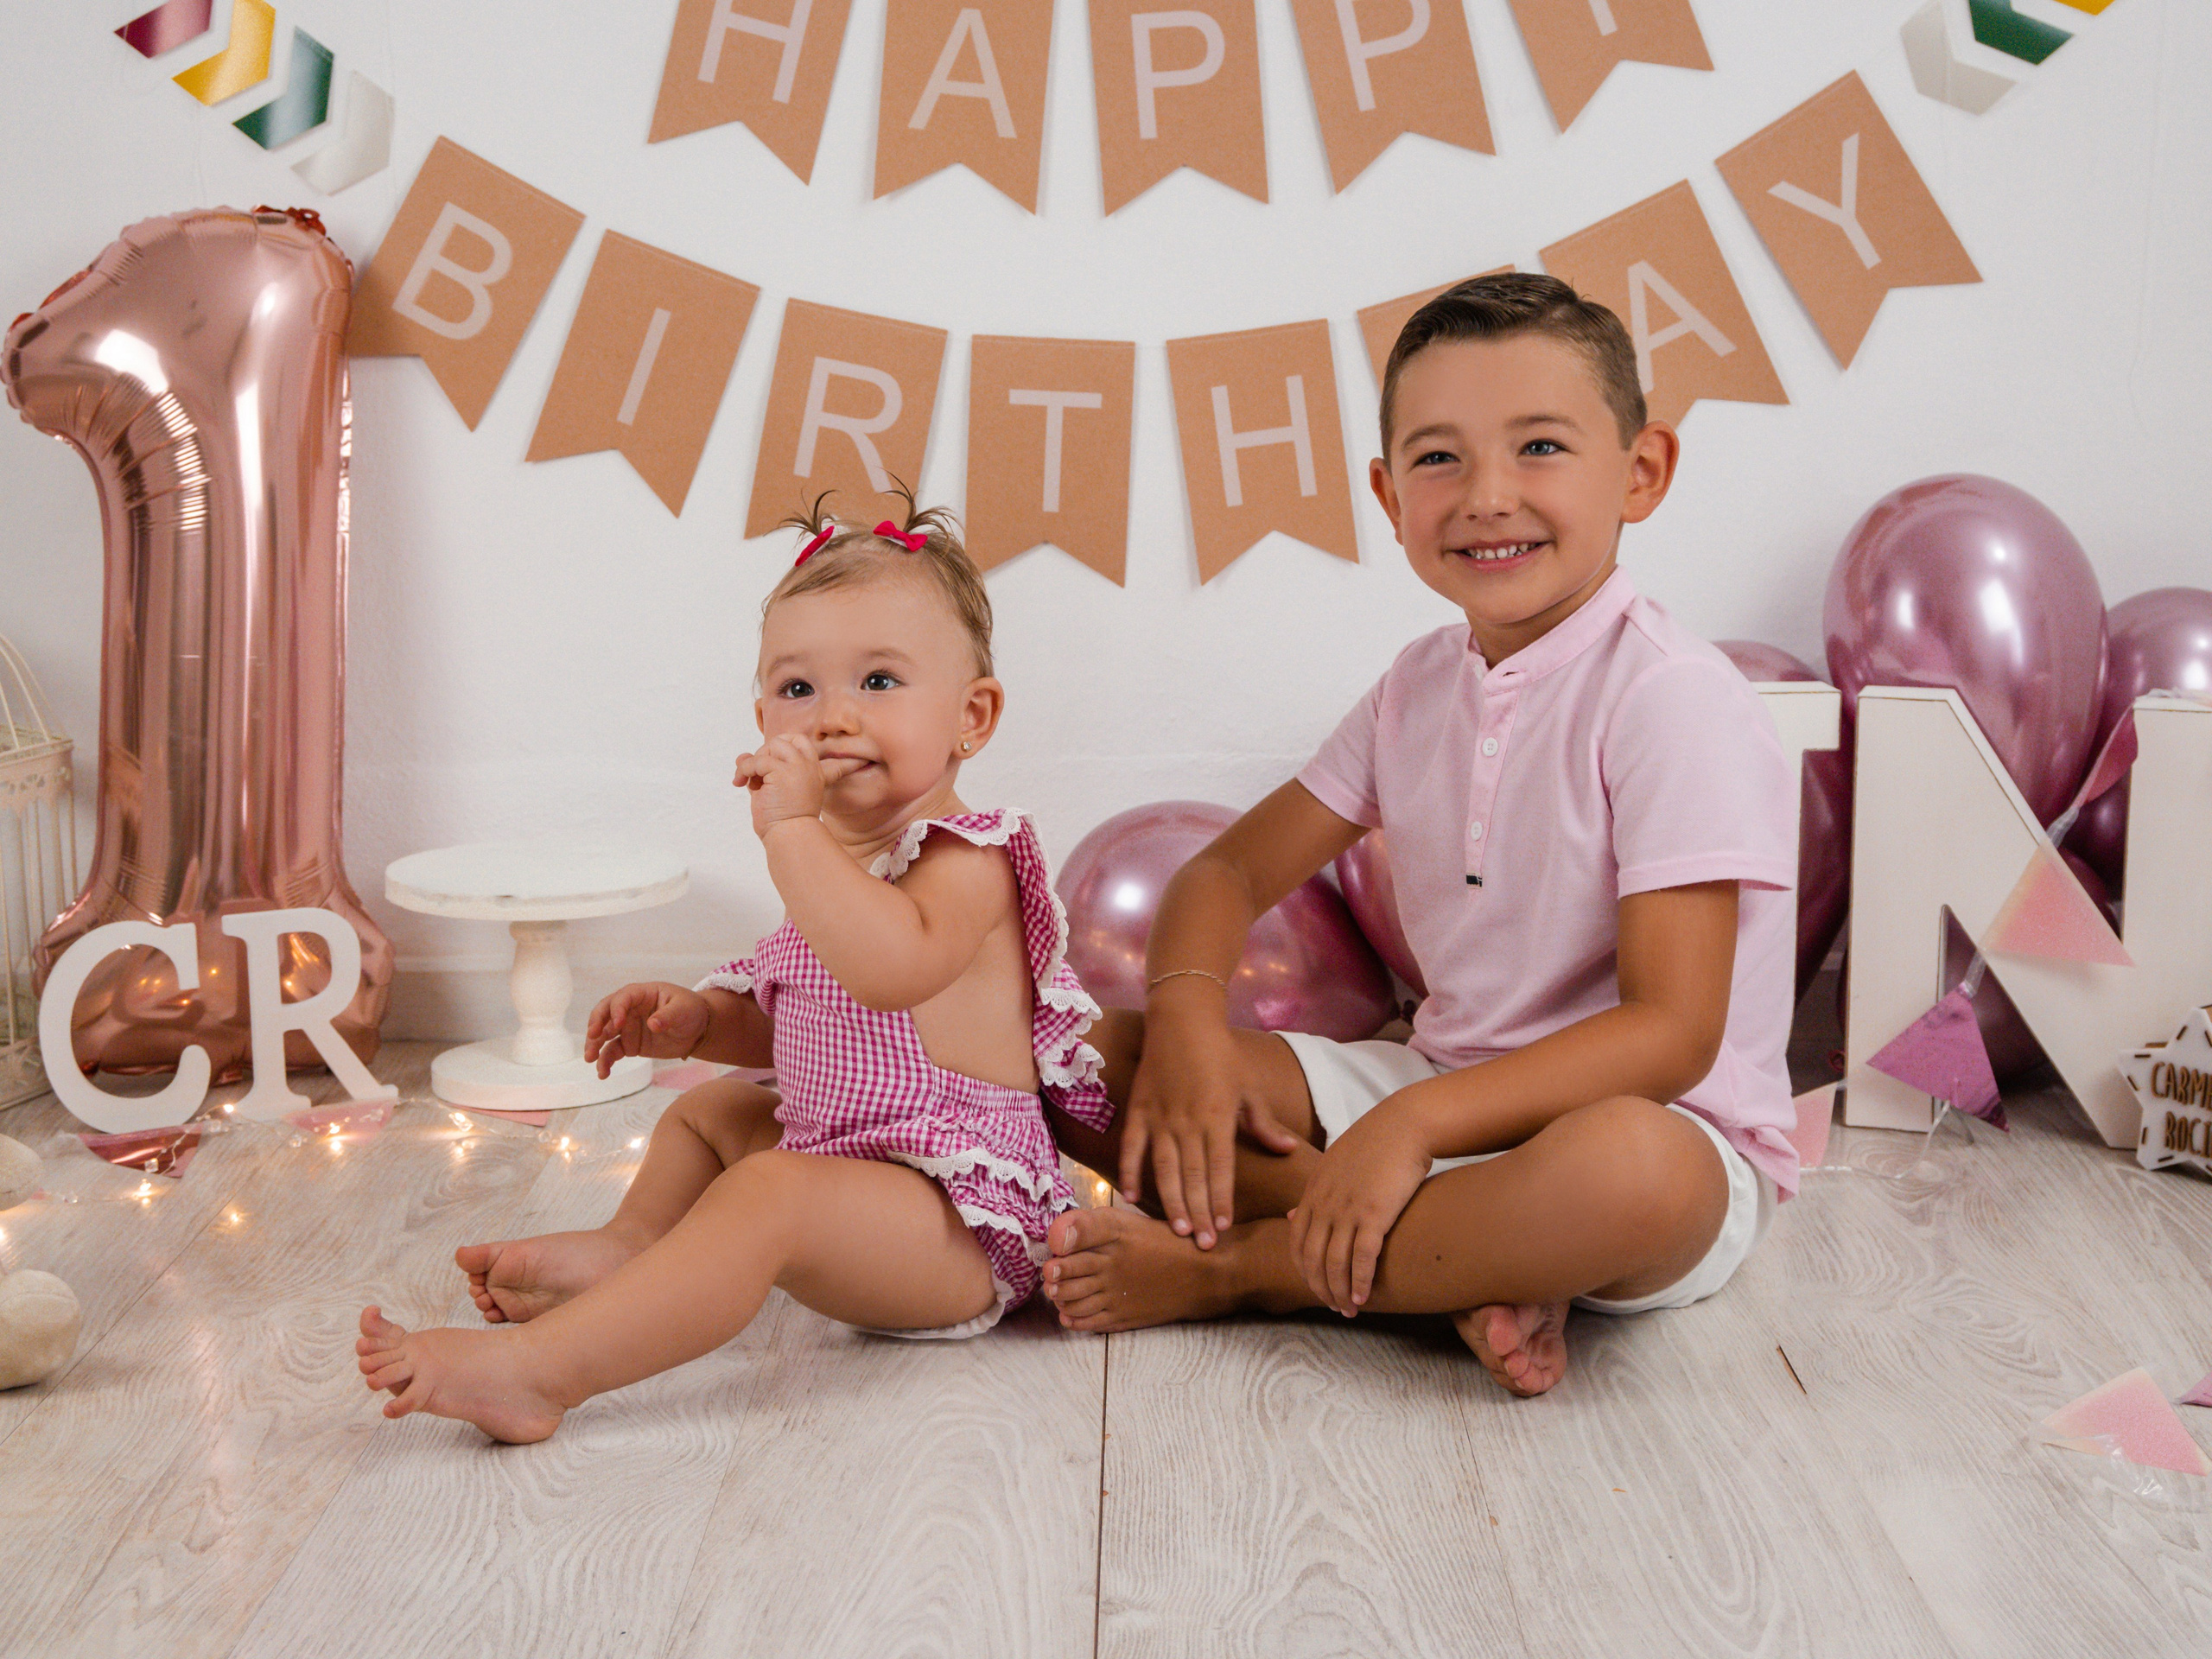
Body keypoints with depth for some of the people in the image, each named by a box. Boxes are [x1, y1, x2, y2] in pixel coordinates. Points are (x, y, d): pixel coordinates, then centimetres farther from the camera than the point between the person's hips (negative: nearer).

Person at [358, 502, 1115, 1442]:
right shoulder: (837, 858, 12)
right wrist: (701, 1020, 7)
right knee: (707, 1112, 29)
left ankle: (536, 1370, -39)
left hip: (956, 1216, -11)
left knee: (768, 1192, -34)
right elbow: (797, 1025, 25)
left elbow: (894, 968, -41)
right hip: (838, 1156, 11)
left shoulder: (968, 860, -17)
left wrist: (791, 830, -39)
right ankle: (630, 1250, 8)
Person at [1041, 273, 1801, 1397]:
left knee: (1627, 1166, -43)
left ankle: (1228, 1269, -21)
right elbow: (1231, 867, 9)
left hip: (1666, 1131, -6)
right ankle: (1470, 1268, -18)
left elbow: (1672, 1033, -22)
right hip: (1441, 1092, 7)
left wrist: (1414, 1124, -31)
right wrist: (1187, 1021, -13)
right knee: (1108, 1059, -6)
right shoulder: (1421, 689, 5)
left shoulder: (1670, 698, -16)